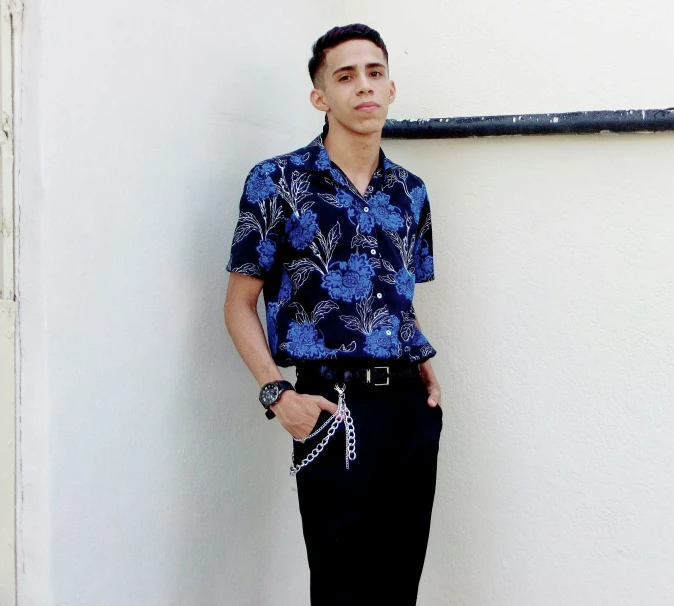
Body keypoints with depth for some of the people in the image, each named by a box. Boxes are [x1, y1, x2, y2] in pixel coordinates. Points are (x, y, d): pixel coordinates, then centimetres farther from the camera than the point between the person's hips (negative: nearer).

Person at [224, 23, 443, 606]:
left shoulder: (410, 191, 12)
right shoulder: (277, 182, -3)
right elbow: (239, 304, -1)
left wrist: (425, 367, 4)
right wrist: (276, 393, -13)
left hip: (412, 405, 5)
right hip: (335, 405, -5)